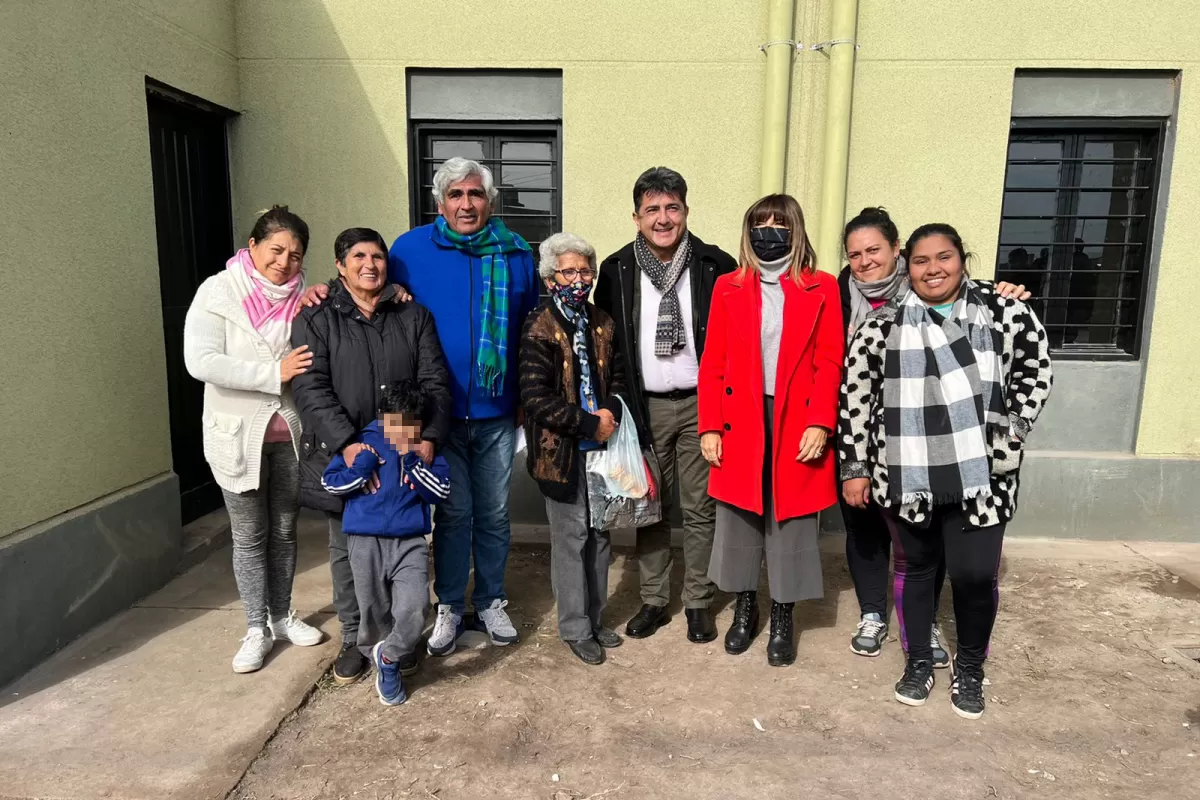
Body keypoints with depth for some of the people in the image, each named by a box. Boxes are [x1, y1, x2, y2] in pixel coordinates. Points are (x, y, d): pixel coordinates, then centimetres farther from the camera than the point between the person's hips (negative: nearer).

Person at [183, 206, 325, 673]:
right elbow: (201, 362, -20)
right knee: (250, 537, 8)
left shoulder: (301, 296, 1)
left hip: (289, 432, 3)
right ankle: (256, 630, 23)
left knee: (284, 530, 16)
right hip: (238, 435, -3)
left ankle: (282, 617, 33)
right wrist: (274, 373, -24)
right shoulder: (218, 292, -9)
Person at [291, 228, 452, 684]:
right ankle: (354, 638, 30)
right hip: (341, 457, -1)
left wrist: (429, 439, -16)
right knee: (348, 552, 11)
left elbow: (435, 383, 1)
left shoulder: (414, 317, 7)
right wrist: (348, 443, -24)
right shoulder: (316, 320, 1)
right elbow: (311, 389, -11)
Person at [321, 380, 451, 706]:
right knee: (374, 617, 9)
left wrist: (412, 460, -14)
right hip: (366, 541, 0)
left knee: (414, 612, -16)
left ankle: (388, 657, 13)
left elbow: (441, 491, -6)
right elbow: (330, 483, 3)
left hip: (410, 542, 0)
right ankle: (389, 664, 38)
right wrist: (364, 465, -12)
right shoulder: (363, 441, 0)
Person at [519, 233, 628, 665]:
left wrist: (611, 412, -7)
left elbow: (618, 377, 14)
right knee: (571, 536, 3)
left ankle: (595, 619, 29)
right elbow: (536, 399, -17)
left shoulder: (602, 323, 8)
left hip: (601, 443, 6)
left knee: (600, 533, 13)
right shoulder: (539, 329, -9)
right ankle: (575, 628, 19)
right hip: (562, 450, -5)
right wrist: (590, 423, -15)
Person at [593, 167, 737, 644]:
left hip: (700, 404, -1)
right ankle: (654, 600, 26)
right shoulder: (616, 270, 1)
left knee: (700, 509, 7)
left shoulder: (716, 266, -4)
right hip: (645, 406, 2)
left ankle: (698, 602, 23)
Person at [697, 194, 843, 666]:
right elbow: (712, 364, 2)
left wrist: (820, 423, -13)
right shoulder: (728, 288, 5)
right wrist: (709, 427, -4)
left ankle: (782, 620, 25)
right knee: (738, 522, 10)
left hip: (796, 425, -1)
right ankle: (744, 610, 30)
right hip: (740, 424, 1)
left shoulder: (822, 289, 2)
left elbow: (830, 363, -3)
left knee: (790, 524, 8)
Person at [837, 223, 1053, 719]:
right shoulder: (883, 325, -2)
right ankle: (919, 662, 35)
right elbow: (856, 396, 0)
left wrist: (1013, 433, 1)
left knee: (975, 574, 1)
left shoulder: (1002, 311, -1)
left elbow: (1035, 367, 9)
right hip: (907, 477, 0)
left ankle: (970, 668, 28)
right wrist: (854, 467, 0)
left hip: (980, 476, 0)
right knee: (918, 568, 14)